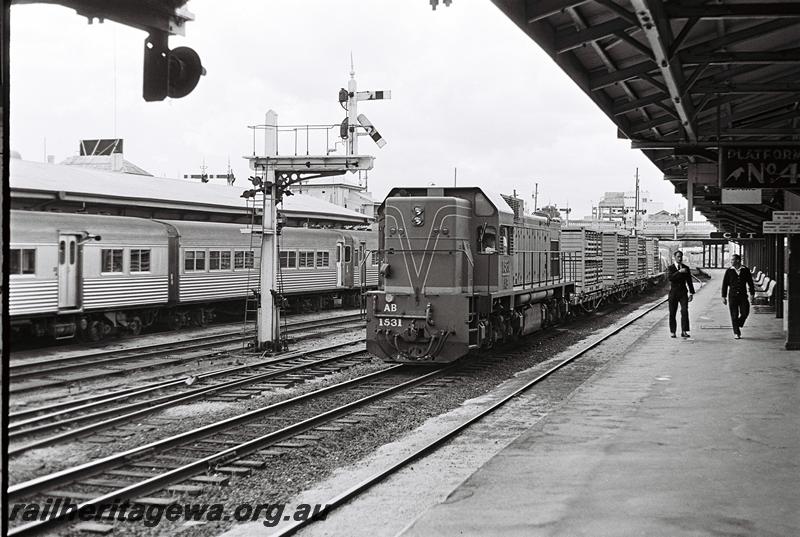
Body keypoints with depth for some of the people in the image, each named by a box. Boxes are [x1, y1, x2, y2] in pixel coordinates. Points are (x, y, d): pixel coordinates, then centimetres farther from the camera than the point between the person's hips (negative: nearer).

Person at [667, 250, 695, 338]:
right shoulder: (670, 268, 1)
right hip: (673, 292, -1)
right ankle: (673, 332, 15)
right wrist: (679, 271, -26)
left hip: (683, 292, 1)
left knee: (684, 311, -15)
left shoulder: (686, 268, 8)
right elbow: (670, 277, -19)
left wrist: (691, 293, 8)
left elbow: (689, 281, 12)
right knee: (672, 313, 3)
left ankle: (684, 331, -17)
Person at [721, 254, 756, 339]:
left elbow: (750, 283, 8)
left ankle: (738, 325, 22)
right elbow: (725, 284, 4)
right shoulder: (729, 271, 2)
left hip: (743, 296, 1)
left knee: (745, 313, -8)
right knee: (734, 315, -3)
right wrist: (723, 297, 0)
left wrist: (752, 294, 2)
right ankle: (736, 333, 5)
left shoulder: (745, 270, 4)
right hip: (732, 296, -1)